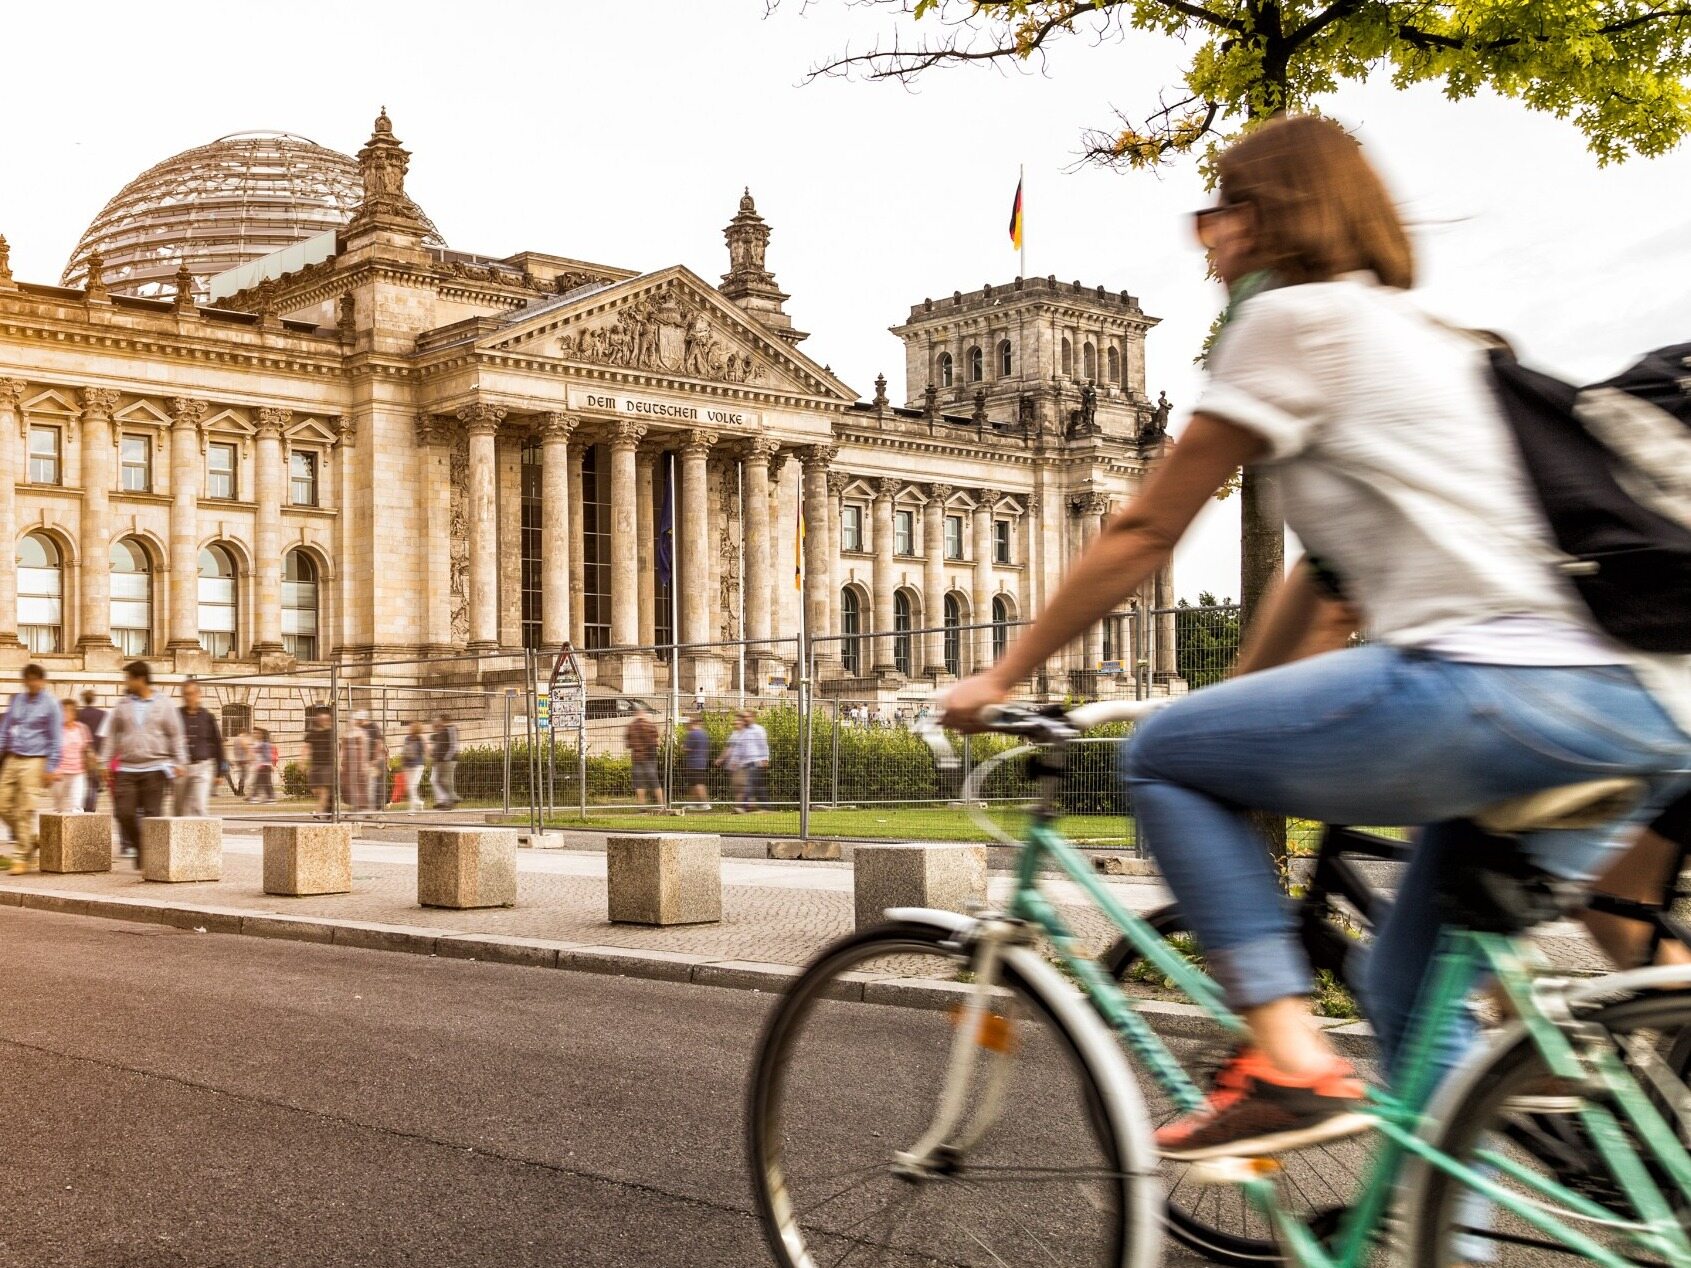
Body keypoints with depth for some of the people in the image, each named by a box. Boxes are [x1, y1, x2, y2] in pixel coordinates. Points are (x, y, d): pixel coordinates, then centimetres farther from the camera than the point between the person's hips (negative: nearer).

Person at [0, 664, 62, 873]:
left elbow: (55, 739, -4)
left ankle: (21, 858, -1)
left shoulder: (50, 704, -3)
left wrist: (51, 769, -8)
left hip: (34, 762, -6)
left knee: (25, 811, -7)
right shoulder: (17, 700, 11)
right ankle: (28, 840, 22)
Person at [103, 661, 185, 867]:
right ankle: (136, 846, 17)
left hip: (155, 768, -3)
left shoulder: (163, 705, 3)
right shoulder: (123, 705, 10)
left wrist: (180, 762, -5)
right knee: (124, 812, -4)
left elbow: (176, 735, 3)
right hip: (127, 769, 3)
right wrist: (106, 761, 8)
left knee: (152, 815, -4)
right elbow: (112, 735, 14)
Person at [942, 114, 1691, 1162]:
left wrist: (1004, 675, 14)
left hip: (1504, 682, -9)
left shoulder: (1296, 315, 2)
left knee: (1164, 756, 4)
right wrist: (1246, 713, 37)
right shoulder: (1424, 334, 29)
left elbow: (1143, 537, 4)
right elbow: (1328, 570, 32)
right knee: (1412, 988, 20)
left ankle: (1291, 1060, -5)